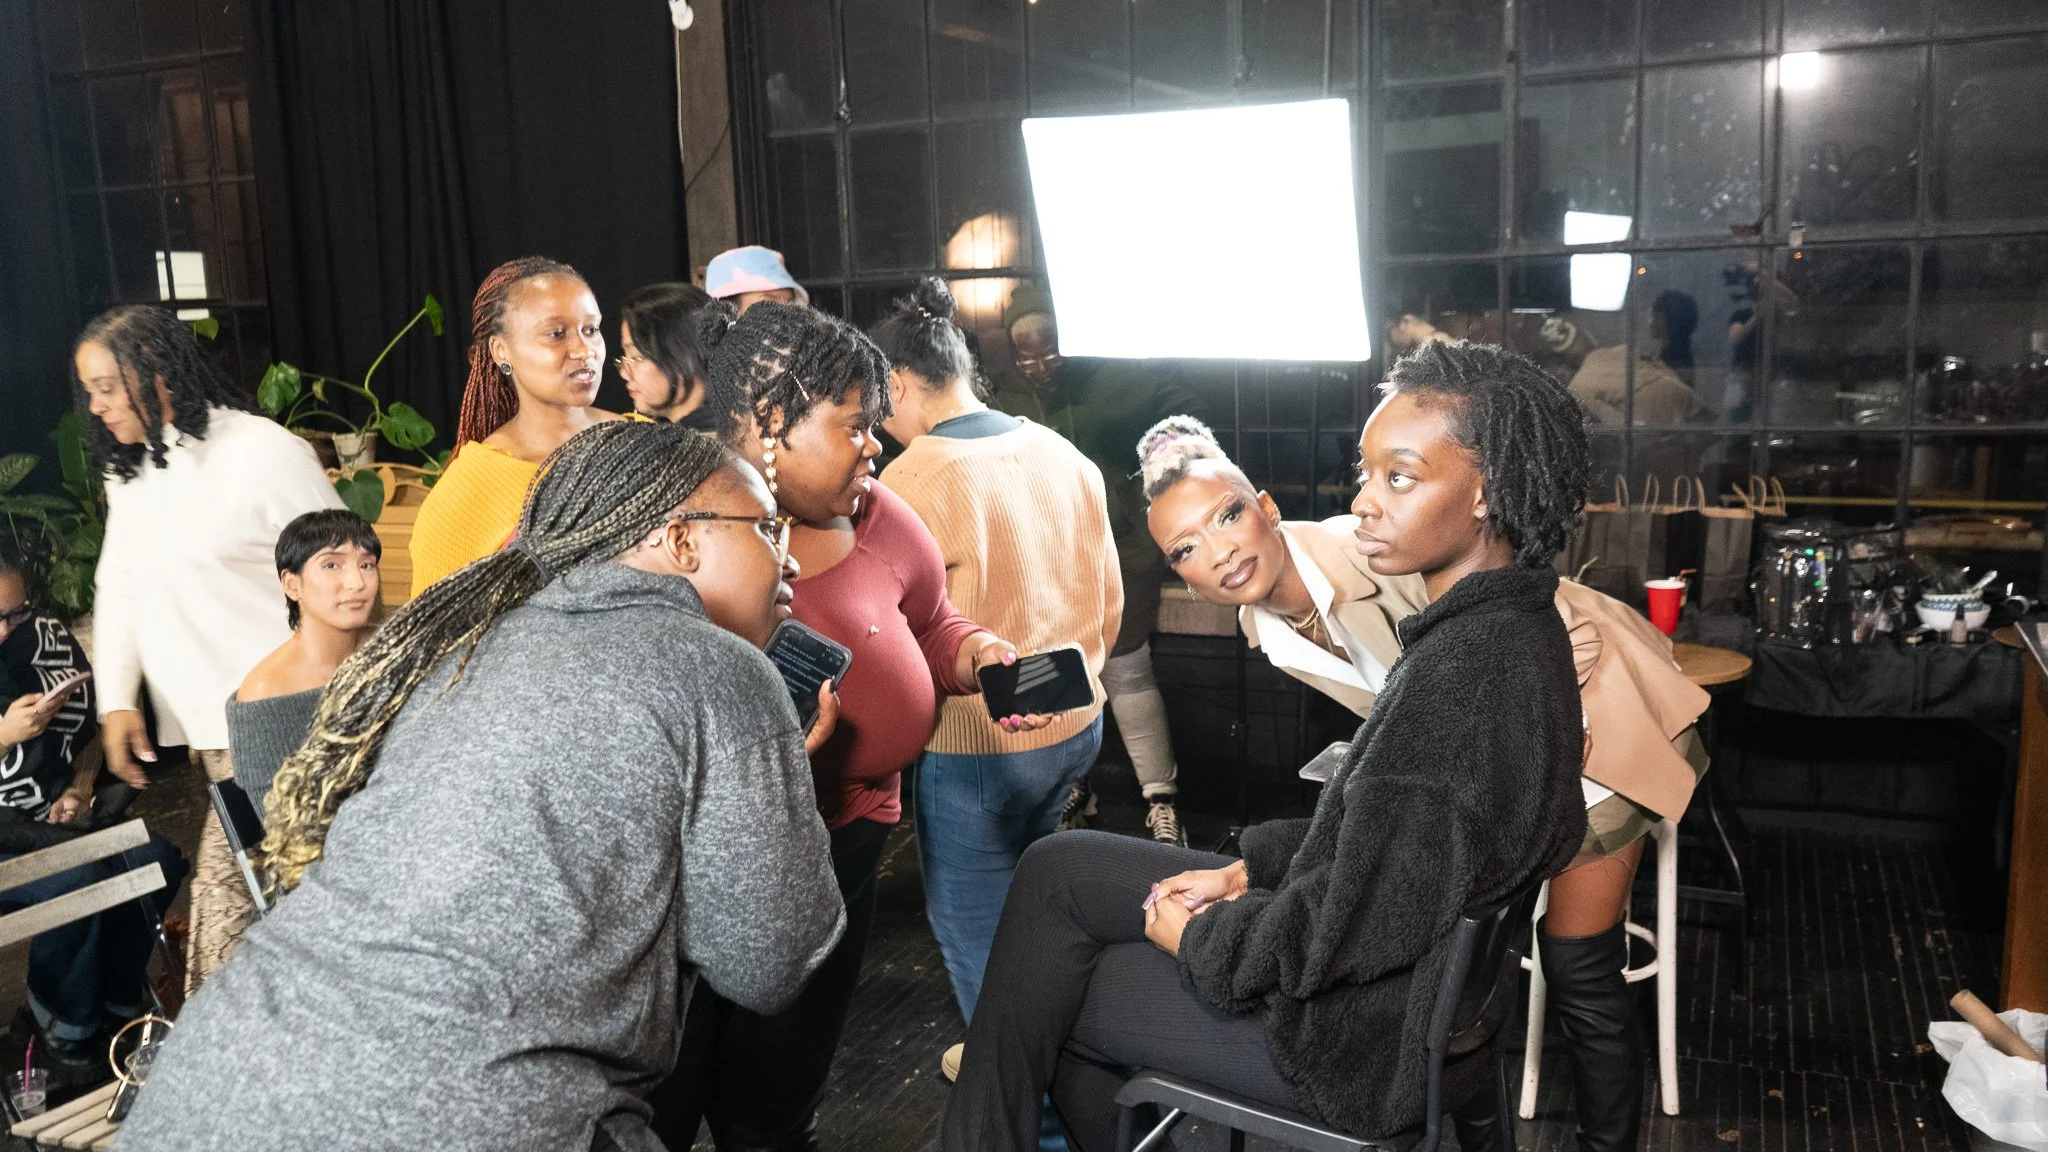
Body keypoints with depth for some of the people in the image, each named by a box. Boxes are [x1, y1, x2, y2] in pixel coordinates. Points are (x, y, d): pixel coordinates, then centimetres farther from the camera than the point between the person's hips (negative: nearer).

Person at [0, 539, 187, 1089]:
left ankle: (112, 1013, 2)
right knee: (79, 882, -30)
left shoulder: (47, 636, 1)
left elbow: (89, 725, 13)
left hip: (53, 816, 5)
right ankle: (65, 1040, -8)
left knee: (159, 863, -17)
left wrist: (81, 788, -1)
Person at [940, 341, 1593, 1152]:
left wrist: (1196, 936, -11)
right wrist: (1246, 871, 4)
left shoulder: (1472, 672, -29)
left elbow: (1348, 929, -27)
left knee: (1051, 990, 2)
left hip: (1374, 1035, -9)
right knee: (1059, 867, 11)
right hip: (1403, 969, 9)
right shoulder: (1500, 628, 1)